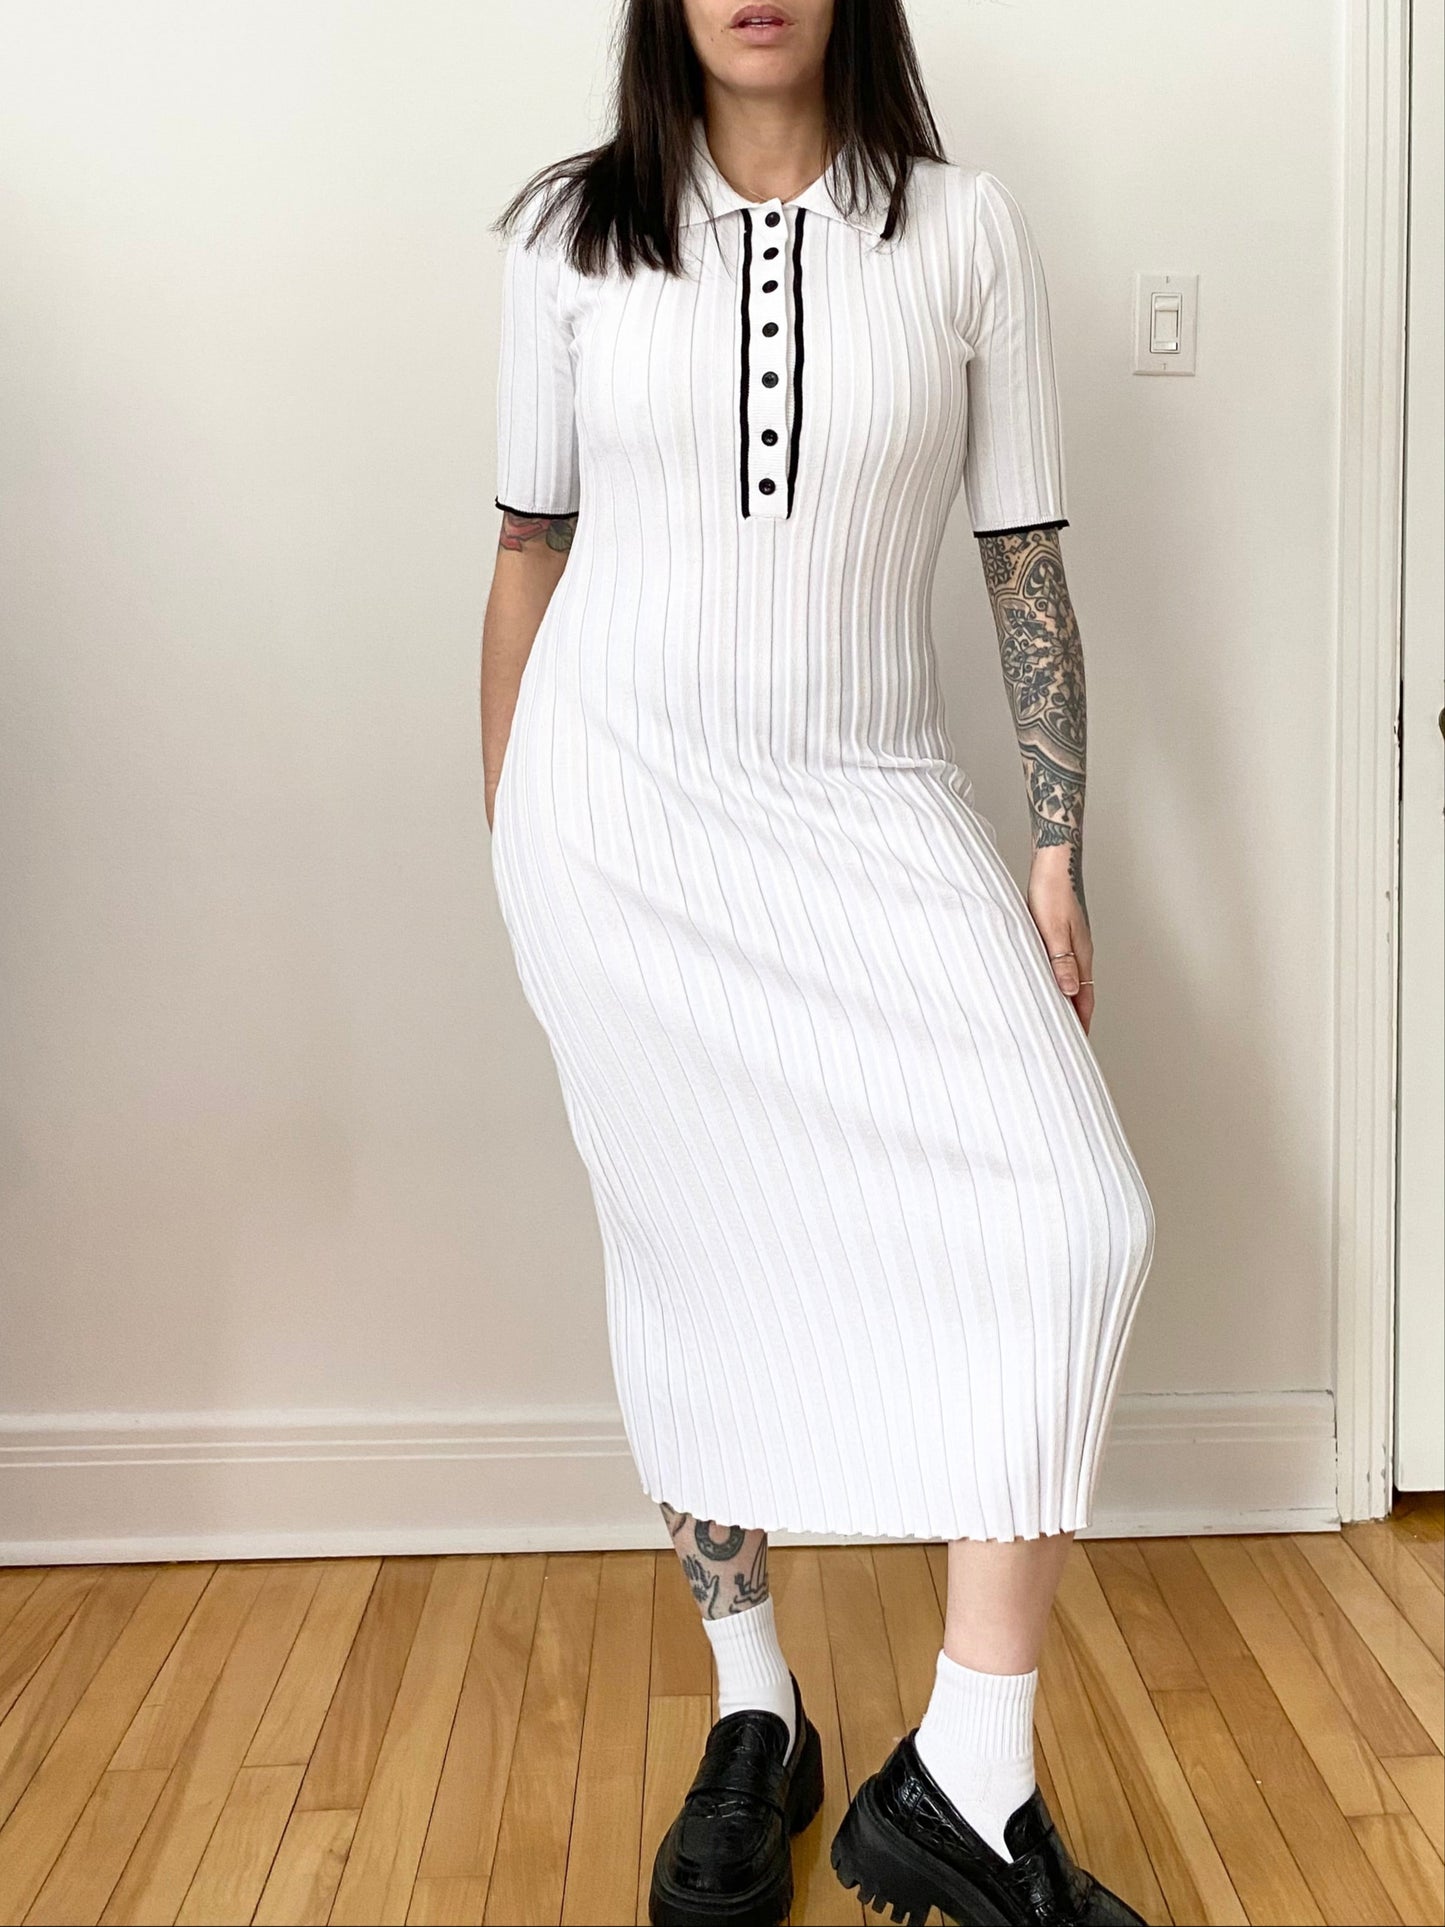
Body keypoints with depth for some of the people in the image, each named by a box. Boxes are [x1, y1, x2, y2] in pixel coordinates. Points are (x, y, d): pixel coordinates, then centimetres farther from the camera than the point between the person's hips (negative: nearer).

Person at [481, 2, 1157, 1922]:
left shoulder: (967, 230, 3)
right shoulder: (571, 231, 4)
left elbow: (1028, 560, 4)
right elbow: (532, 545, 8)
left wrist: (1060, 848, 0)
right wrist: (505, 834, 8)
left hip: (873, 806, 1)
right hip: (622, 806, 0)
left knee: (1069, 1214, -15)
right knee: (695, 1252, 5)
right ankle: (754, 1722, 25)